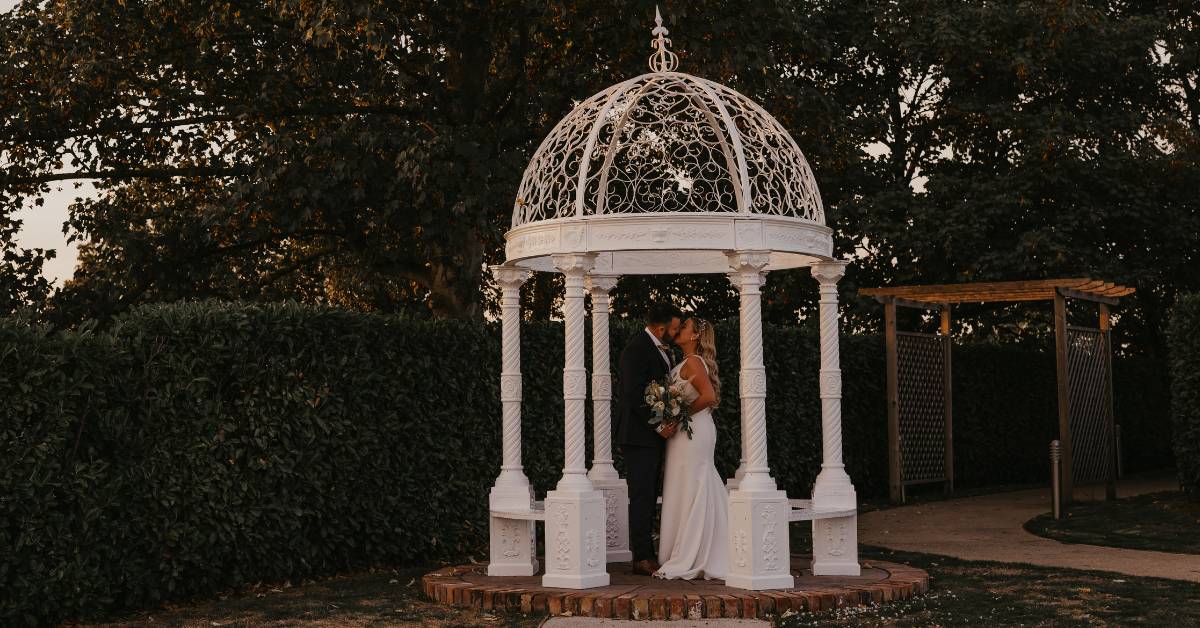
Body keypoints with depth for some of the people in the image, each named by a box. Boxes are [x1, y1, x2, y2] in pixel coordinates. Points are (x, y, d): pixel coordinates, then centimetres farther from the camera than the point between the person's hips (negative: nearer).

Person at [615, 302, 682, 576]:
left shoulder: (661, 348, 13)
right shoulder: (637, 349, -16)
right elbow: (634, 394, -21)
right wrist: (658, 425, -18)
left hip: (654, 434, 10)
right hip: (639, 434, -10)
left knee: (648, 497, 12)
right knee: (642, 496, -7)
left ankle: (646, 553, 17)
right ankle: (642, 559, -3)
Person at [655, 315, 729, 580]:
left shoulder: (692, 362, -13)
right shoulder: (689, 363, 16)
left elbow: (708, 397, -24)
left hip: (691, 431, -10)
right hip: (691, 432, 10)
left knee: (690, 492, -6)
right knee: (698, 494, 11)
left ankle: (688, 561, -3)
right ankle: (704, 557, 15)